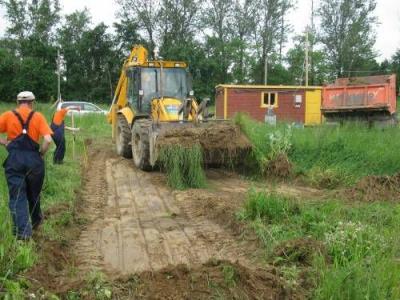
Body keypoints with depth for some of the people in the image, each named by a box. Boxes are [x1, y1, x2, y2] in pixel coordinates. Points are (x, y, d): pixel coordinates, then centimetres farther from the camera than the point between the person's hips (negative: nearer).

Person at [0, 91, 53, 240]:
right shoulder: (38, 116, 2)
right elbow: (48, 140, -10)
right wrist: (41, 154, 4)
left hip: (14, 159, 0)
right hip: (33, 159, 1)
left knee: (17, 196, 4)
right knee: (33, 194, 20)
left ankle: (23, 231, -4)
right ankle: (36, 221, 40)